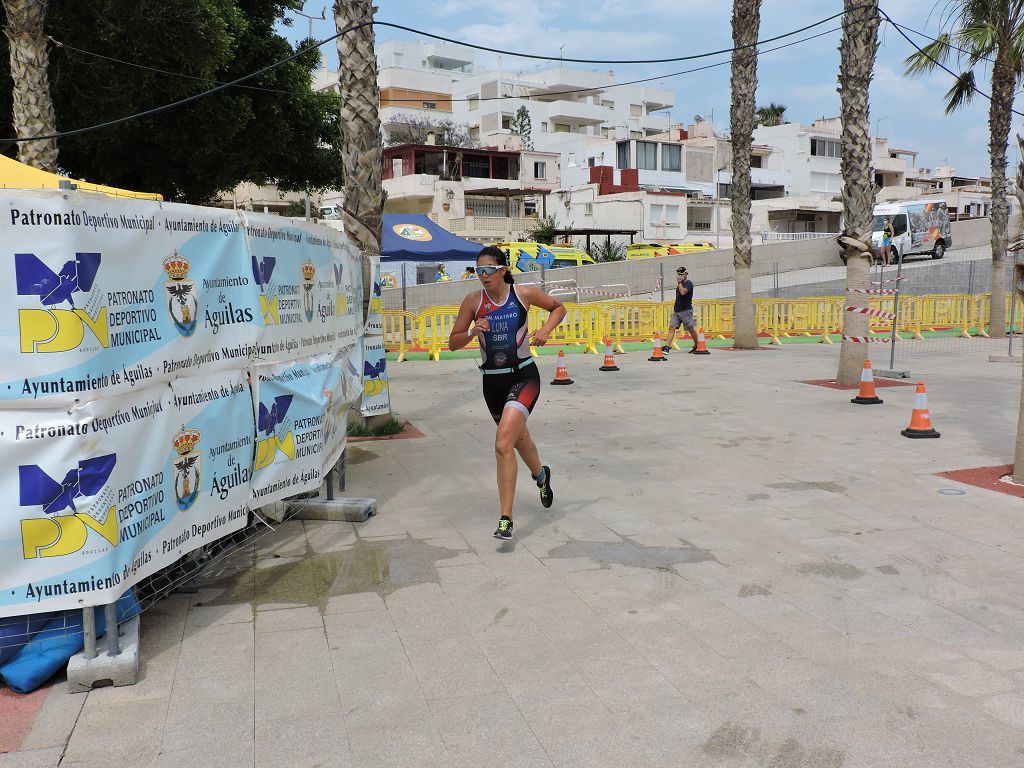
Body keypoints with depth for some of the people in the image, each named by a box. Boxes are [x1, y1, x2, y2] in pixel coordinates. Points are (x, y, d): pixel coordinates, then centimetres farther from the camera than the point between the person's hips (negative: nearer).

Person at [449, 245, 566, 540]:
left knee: (503, 444, -21)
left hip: (524, 376, -4)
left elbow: (558, 308, 10)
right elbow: (453, 343, 0)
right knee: (518, 437, 24)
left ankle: (506, 518, -15)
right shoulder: (473, 301, -4)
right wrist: (472, 331, -20)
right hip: (492, 381, 4)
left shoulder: (525, 294, -8)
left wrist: (545, 330, -8)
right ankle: (541, 475, 58)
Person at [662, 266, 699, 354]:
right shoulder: (680, 284, 16)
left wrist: (679, 282, -16)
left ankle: (697, 346, 21)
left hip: (686, 311, -7)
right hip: (676, 310, 7)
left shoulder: (688, 284, -10)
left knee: (691, 329, 3)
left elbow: (682, 292, -28)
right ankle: (667, 347, -16)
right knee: (671, 327, -7)